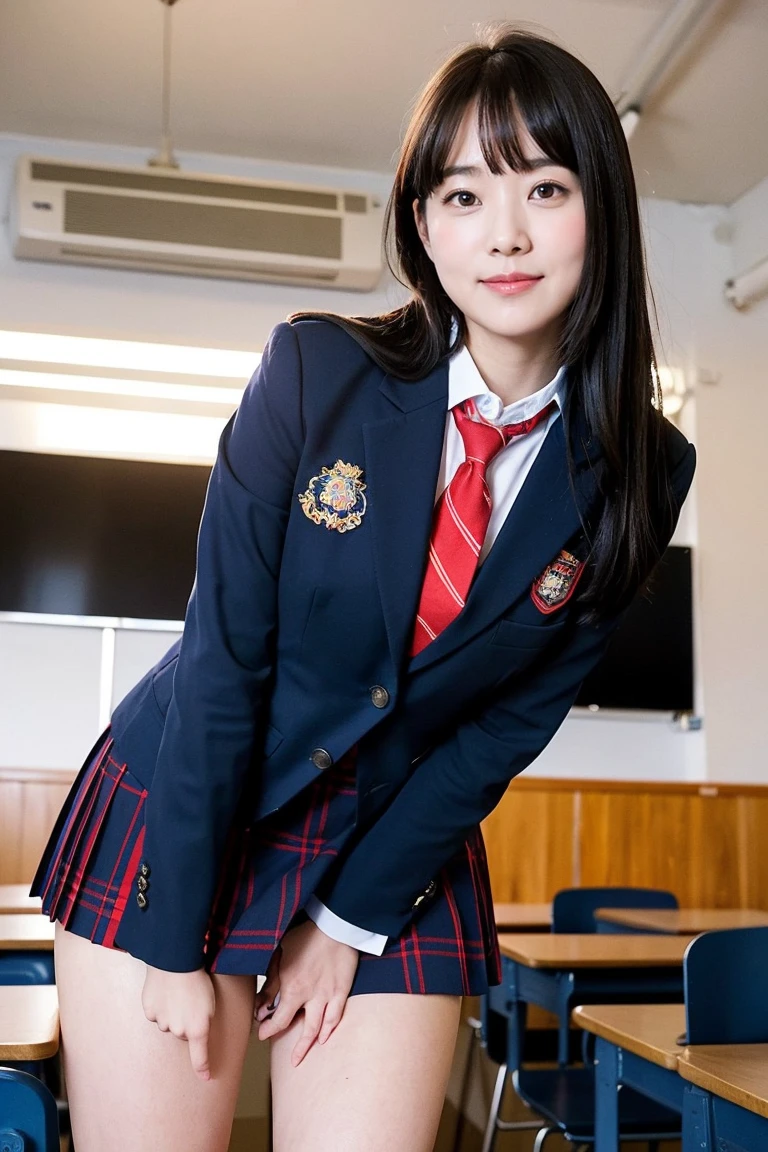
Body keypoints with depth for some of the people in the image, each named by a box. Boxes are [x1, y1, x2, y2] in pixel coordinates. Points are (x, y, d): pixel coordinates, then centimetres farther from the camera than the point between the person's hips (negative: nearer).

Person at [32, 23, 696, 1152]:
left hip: (403, 850, 2)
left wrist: (351, 921, -4)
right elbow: (222, 659, -14)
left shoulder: (638, 474, -8)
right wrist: (177, 941, -12)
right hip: (178, 821, -1)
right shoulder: (316, 371, -15)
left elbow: (509, 725, -4)